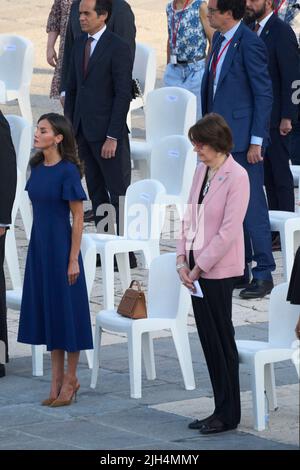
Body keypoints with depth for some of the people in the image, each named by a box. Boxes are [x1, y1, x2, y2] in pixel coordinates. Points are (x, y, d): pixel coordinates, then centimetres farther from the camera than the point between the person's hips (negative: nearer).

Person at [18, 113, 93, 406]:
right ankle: (57, 379, 19)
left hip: (60, 246, -7)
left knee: (66, 309, 2)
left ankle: (70, 379, 13)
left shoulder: (67, 171, -14)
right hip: (39, 246, 7)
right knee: (46, 310, 11)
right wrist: (37, 247, 13)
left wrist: (73, 259, -14)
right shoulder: (37, 168, 6)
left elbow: (78, 217, -12)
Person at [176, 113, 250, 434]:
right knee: (208, 339, 10)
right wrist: (182, 258, 2)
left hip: (218, 270, -8)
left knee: (221, 339, -1)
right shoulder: (201, 171, 10)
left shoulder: (236, 177, -14)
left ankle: (228, 415, 7)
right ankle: (221, 409, 18)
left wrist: (199, 267, -15)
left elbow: (228, 231, -17)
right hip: (197, 268, 8)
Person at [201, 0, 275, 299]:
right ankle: (239, 271, 21)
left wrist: (256, 141, -16)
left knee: (252, 206, -4)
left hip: (242, 139, -9)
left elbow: (264, 95, -15)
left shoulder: (249, 44, -15)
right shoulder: (219, 40, 11)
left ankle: (263, 274, 1)